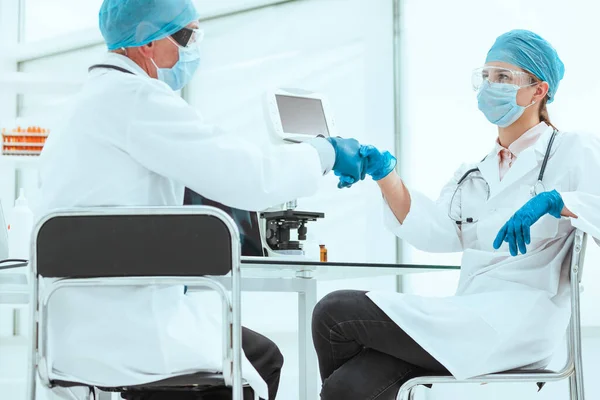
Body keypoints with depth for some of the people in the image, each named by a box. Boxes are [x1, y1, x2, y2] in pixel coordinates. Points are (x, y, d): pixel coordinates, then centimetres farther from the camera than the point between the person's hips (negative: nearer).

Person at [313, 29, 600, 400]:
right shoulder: (478, 171, 23)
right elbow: (433, 230, 5)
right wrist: (384, 173, -6)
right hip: (472, 314, 6)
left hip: (518, 323, -6)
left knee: (334, 312, -13)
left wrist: (553, 201, -29)